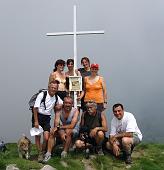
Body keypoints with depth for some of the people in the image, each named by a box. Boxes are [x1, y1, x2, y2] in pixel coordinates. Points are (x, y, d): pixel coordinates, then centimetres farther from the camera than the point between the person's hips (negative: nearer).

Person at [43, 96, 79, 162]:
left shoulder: (75, 111, -17)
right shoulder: (60, 110, -9)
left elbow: (72, 126, -25)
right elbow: (56, 124, -16)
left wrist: (59, 127, -24)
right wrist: (61, 133, -32)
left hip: (74, 130, -4)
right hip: (63, 130, 4)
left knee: (68, 131, -35)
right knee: (52, 133, -19)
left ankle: (64, 152, -24)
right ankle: (48, 153, -17)